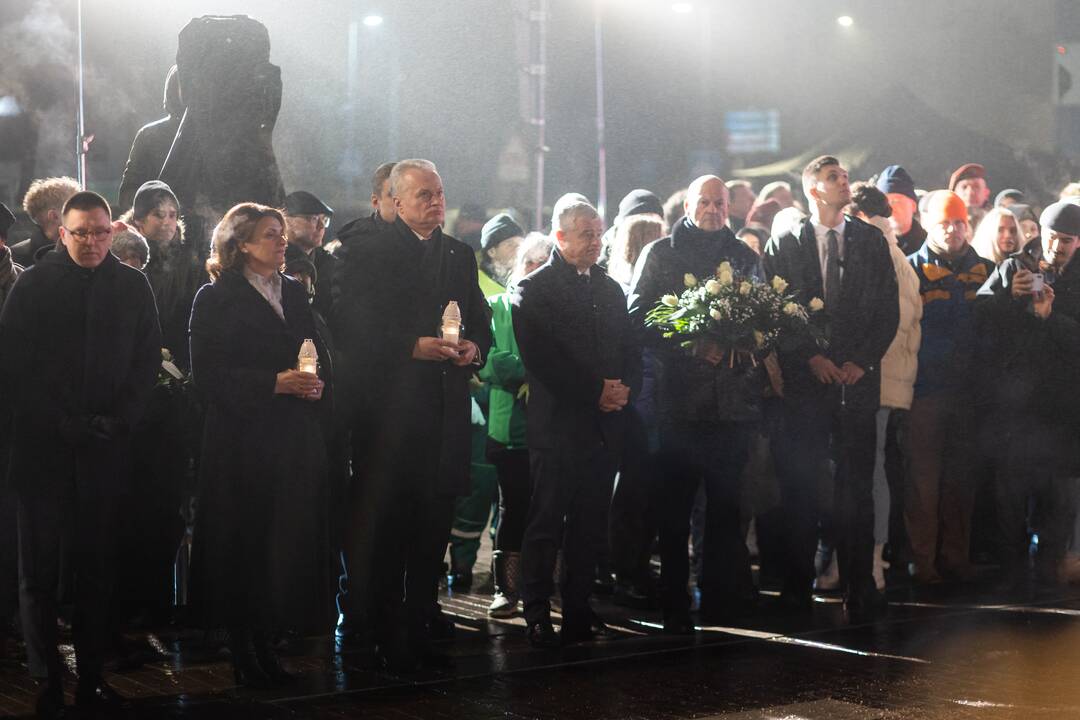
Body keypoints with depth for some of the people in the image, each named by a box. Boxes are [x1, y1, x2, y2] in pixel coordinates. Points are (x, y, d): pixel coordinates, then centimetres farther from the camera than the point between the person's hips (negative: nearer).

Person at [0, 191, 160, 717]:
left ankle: (92, 677, 12)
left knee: (96, 567, 5)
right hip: (42, 445, -2)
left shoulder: (132, 287, 7)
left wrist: (119, 419, -6)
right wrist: (60, 422, -9)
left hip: (106, 448, 2)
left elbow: (147, 359, 7)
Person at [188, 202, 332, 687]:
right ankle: (242, 652, 6)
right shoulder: (216, 299, -2)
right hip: (242, 438, -5)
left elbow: (315, 352, 21)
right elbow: (207, 375, -9)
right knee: (244, 542, -3)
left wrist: (314, 383, -1)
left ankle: (263, 643, 10)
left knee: (290, 540, 0)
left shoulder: (295, 293, 15)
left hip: (295, 437, 5)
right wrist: (274, 383, -17)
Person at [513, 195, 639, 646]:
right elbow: (541, 359, -12)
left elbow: (630, 351, 18)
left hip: (604, 424, 6)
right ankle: (537, 615, 3)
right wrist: (596, 391, -14)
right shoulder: (534, 290, -2)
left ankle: (578, 608, 15)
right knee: (546, 522, -3)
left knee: (590, 524, 8)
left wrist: (624, 386, -3)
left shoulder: (611, 289, 18)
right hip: (557, 423, -6)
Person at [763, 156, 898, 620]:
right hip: (804, 381, -1)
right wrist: (811, 358, -8)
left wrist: (862, 360, -4)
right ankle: (797, 586, 9)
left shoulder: (871, 241, 10)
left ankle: (858, 589, 5)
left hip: (858, 378, 1)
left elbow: (888, 309, 7)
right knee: (799, 488, 0)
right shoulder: (784, 244, 5)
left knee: (856, 486, 0)